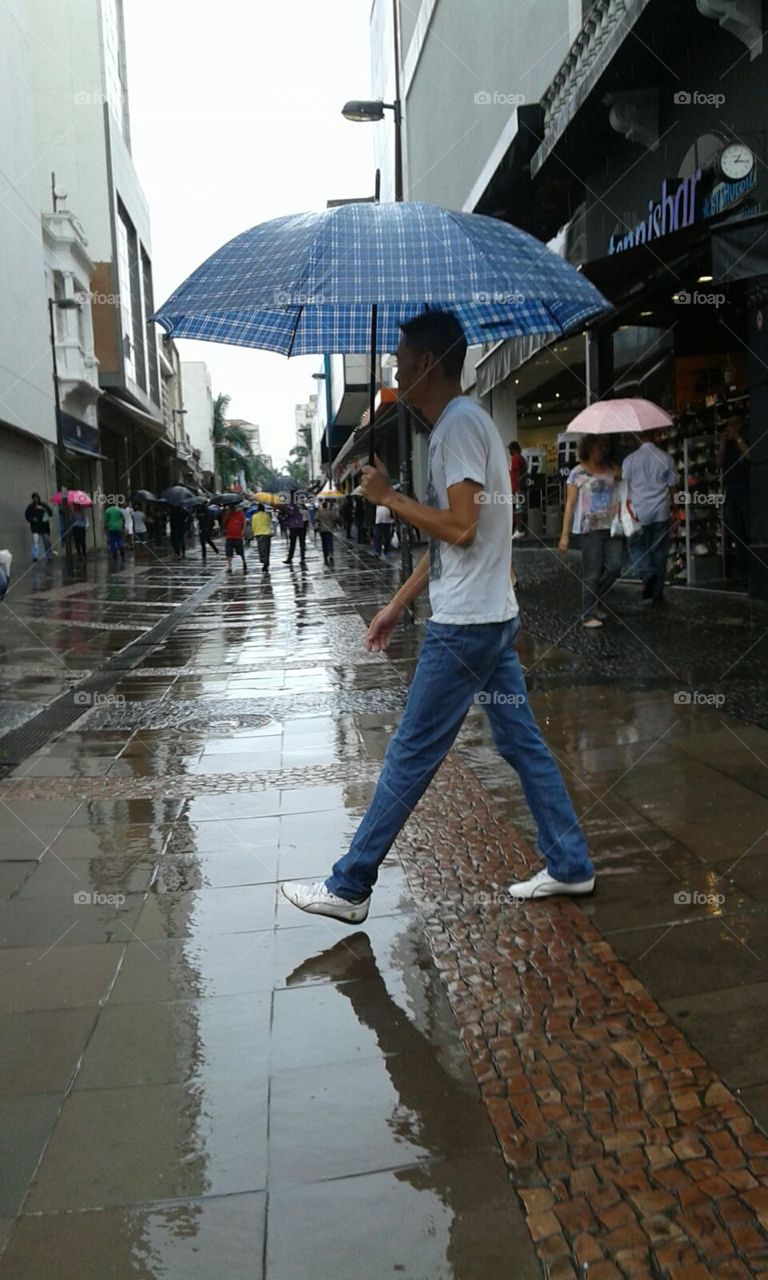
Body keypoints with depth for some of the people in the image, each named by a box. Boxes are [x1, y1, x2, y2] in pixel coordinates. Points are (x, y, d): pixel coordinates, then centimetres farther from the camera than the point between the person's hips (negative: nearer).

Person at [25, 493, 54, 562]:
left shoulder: (44, 505, 4)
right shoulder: (30, 507, 3)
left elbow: (50, 513, -3)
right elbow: (27, 515, 8)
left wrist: (43, 509, -17)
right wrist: (31, 519, -10)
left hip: (45, 526, 1)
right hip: (35, 527, -1)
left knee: (47, 542, 6)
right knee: (35, 540, -16)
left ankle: (49, 556, 17)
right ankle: (35, 556, -19)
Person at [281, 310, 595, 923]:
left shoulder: (458, 423, -14)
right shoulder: (465, 421, 17)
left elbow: (459, 528, -23)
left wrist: (389, 495, -11)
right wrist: (398, 605, 19)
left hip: (464, 625, -10)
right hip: (494, 617, 10)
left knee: (410, 757, -2)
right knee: (523, 742, 14)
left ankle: (348, 888, 10)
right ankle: (571, 866, 24)